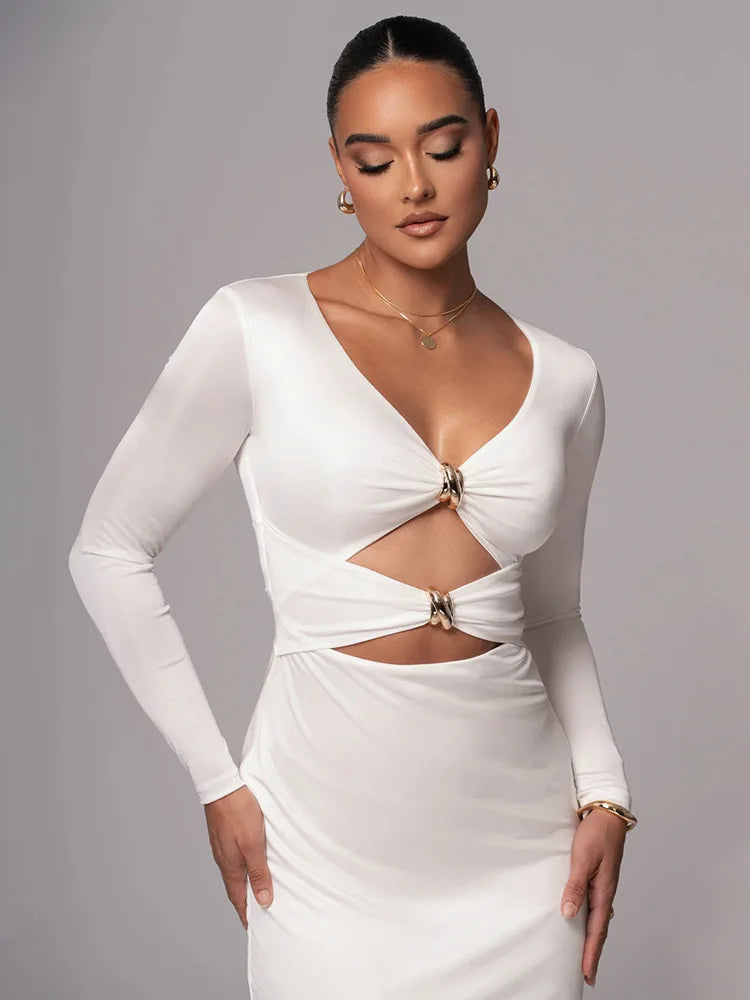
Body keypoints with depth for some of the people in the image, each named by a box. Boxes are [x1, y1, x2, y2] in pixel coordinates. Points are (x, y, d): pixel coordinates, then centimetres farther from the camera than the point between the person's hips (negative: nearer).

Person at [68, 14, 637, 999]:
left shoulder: (563, 377, 3)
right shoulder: (256, 329, -8)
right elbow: (110, 552, -2)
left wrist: (604, 791, 1)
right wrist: (217, 781, -5)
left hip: (522, 842, 3)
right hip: (329, 842, -3)